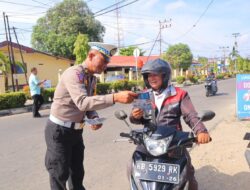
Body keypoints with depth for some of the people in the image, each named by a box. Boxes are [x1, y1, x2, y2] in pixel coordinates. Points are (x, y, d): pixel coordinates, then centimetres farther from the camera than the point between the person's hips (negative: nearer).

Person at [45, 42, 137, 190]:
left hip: (76, 131, 8)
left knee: (78, 172, 19)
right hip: (59, 131, -8)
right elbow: (82, 103, -37)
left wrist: (94, 118, -11)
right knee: (60, 175, 5)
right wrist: (115, 97, -45)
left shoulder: (92, 79, 6)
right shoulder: (74, 73, -22)